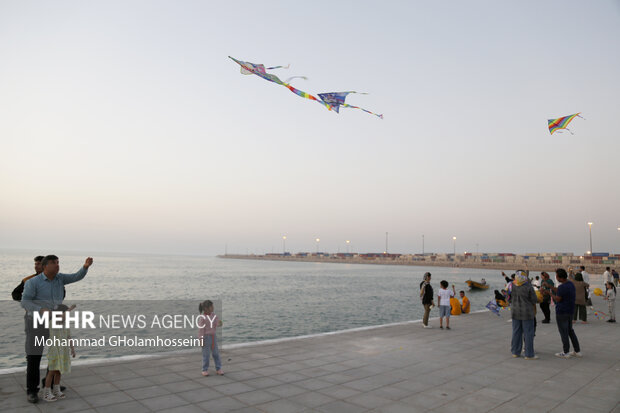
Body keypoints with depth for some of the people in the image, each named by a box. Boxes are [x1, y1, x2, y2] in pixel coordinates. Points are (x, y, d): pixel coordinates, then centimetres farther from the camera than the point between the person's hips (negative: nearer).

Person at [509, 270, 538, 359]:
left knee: (516, 332, 12)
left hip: (515, 312, 4)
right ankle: (529, 354, 9)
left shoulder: (512, 286, -5)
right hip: (527, 313, -4)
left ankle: (515, 352, 20)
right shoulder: (528, 287, -17)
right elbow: (534, 300, -9)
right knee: (528, 333, 5)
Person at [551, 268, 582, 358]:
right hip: (570, 311, 9)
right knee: (570, 330, 18)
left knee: (563, 331, 2)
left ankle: (565, 353, 10)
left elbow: (558, 299, -17)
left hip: (562, 312, -9)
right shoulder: (571, 284, 6)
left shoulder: (562, 287, -23)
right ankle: (577, 351, 23)